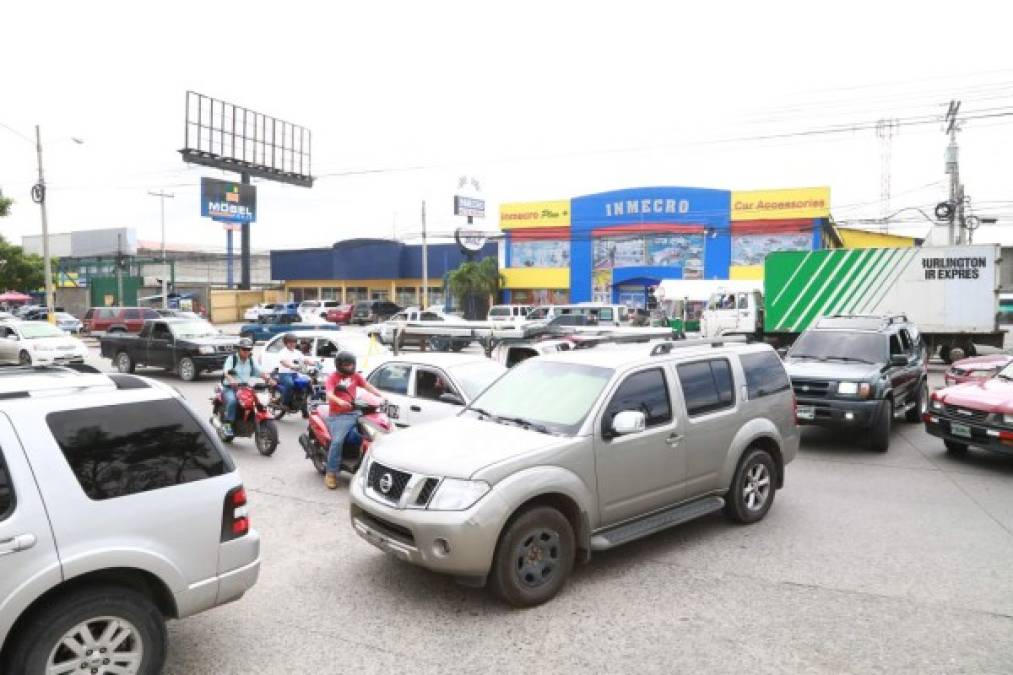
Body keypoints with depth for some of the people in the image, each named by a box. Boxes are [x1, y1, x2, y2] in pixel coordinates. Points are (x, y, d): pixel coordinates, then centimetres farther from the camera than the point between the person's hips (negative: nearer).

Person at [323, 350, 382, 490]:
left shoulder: (355, 376, 16)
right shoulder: (333, 377, -1)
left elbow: (368, 386, 7)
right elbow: (329, 395, -17)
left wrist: (382, 396, -9)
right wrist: (340, 401, -39)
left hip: (354, 412, 5)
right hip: (338, 415, -5)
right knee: (337, 441, -25)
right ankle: (331, 474, -16)